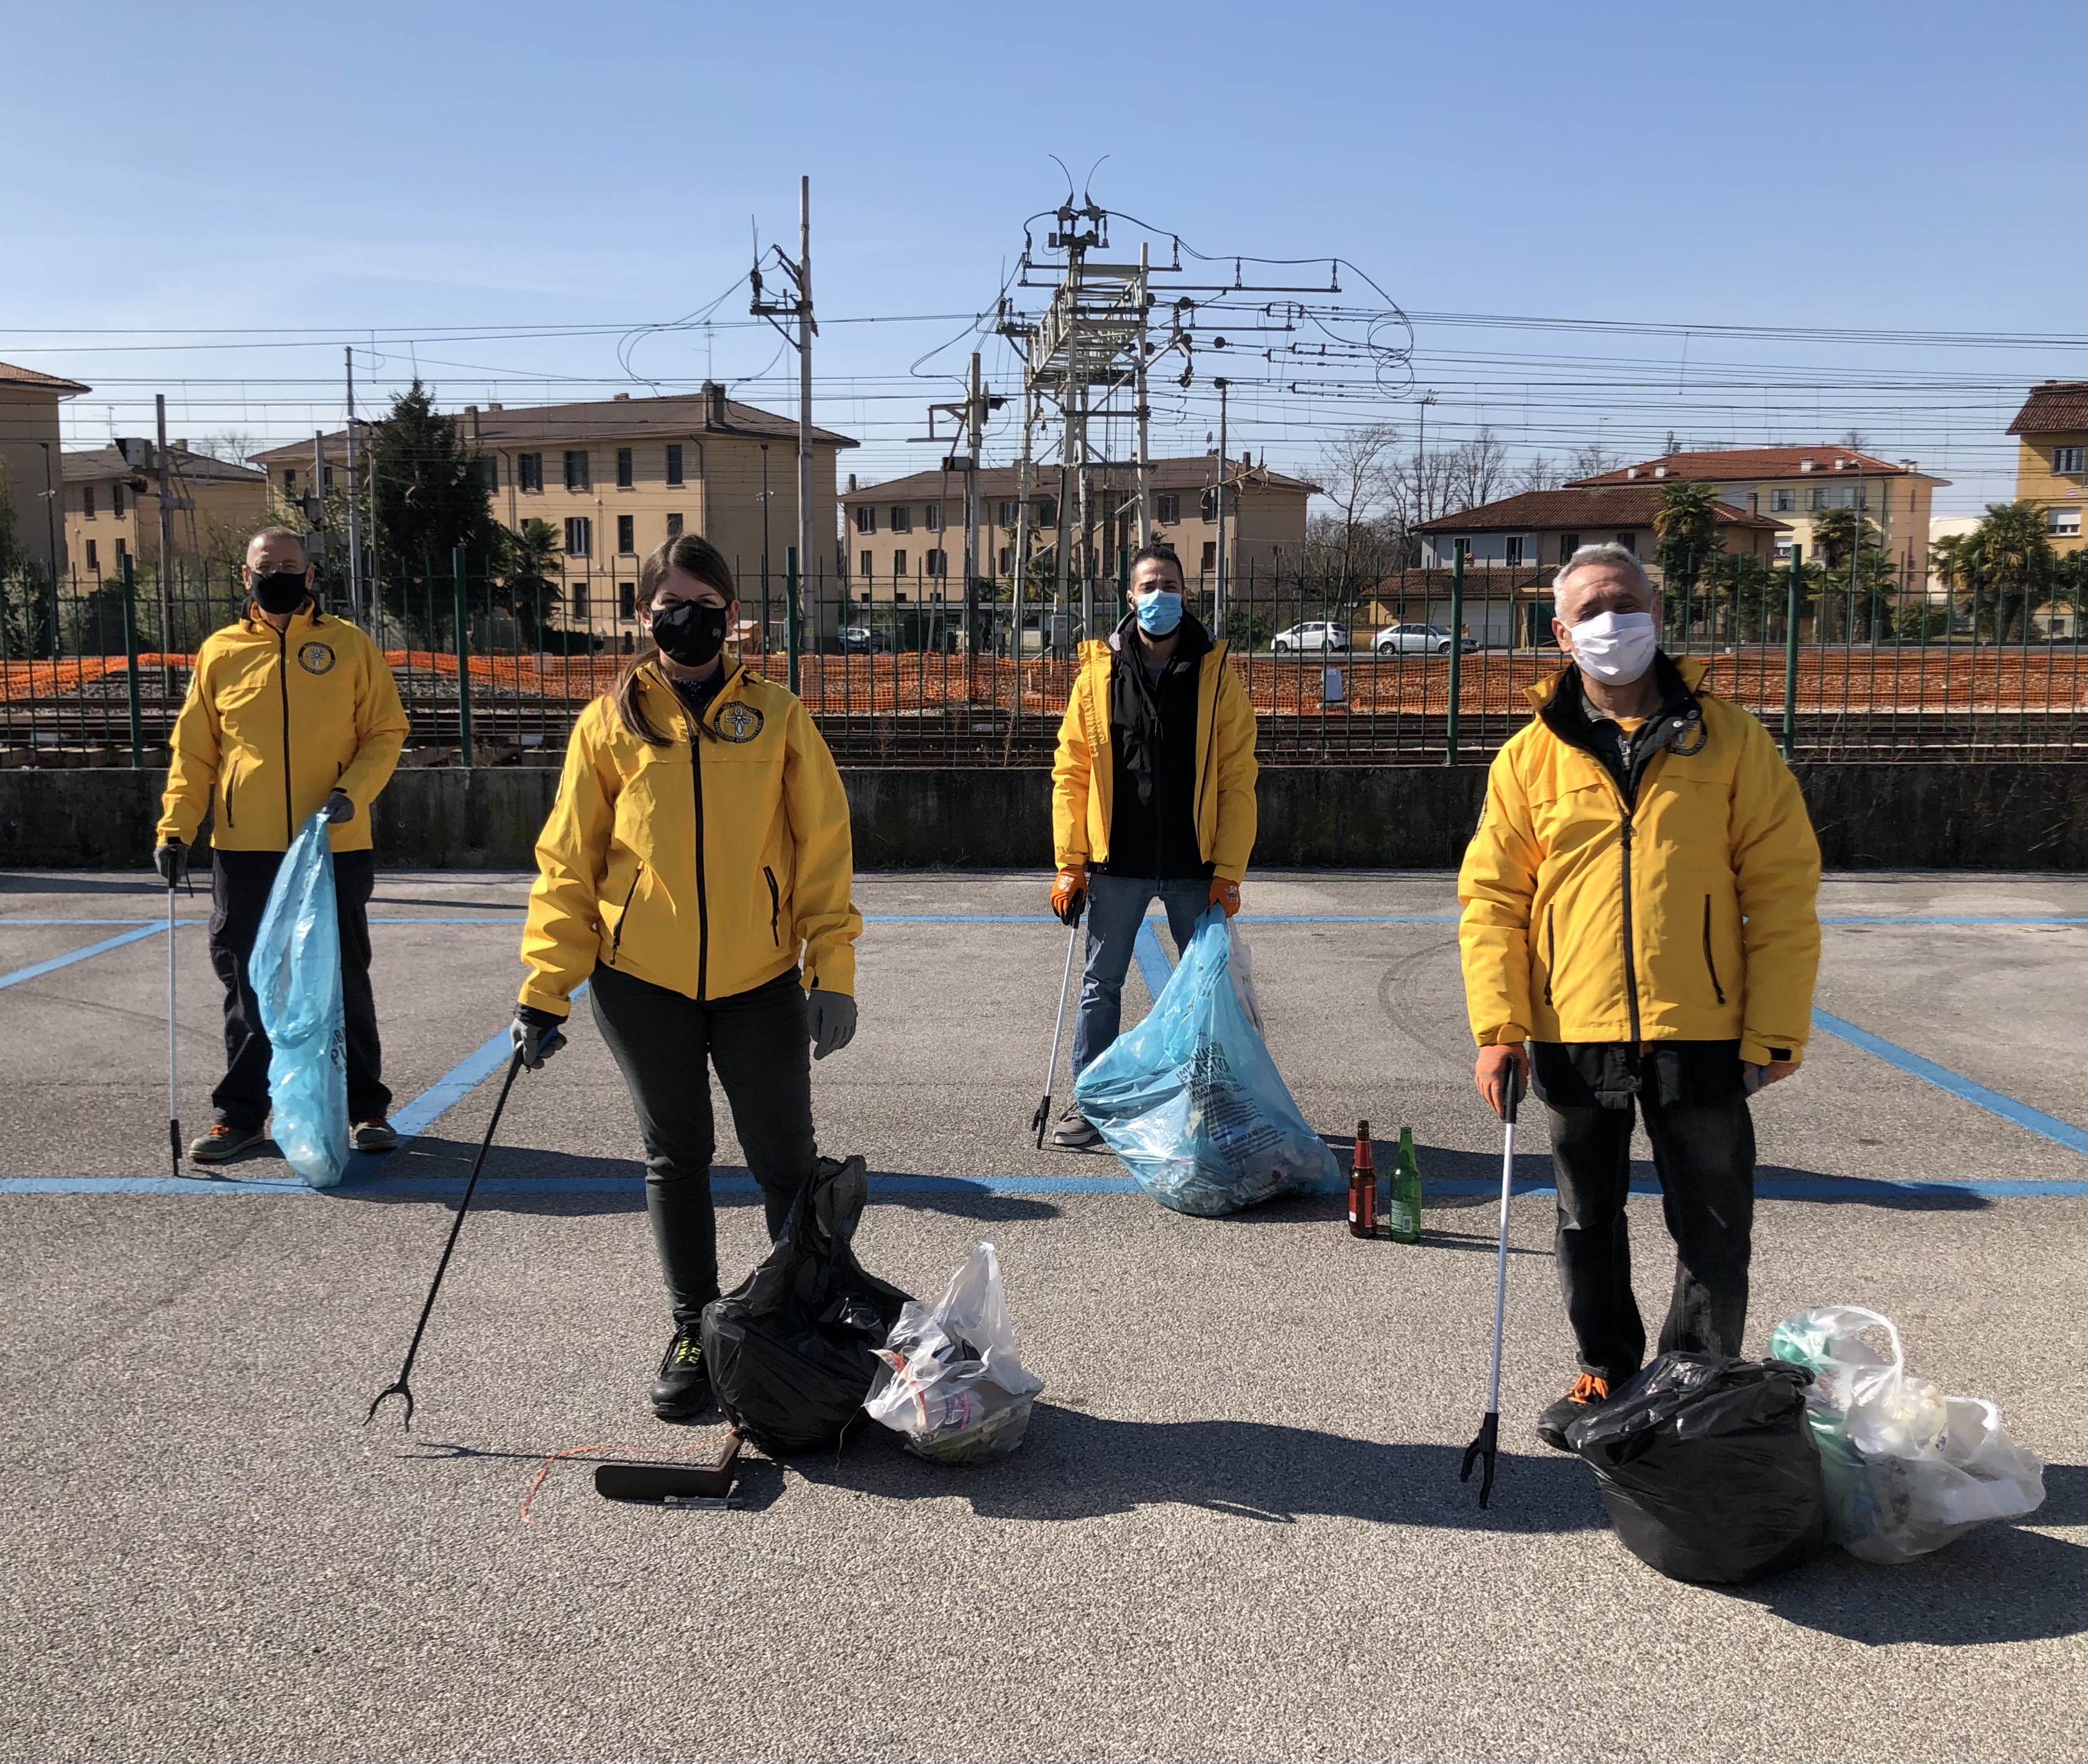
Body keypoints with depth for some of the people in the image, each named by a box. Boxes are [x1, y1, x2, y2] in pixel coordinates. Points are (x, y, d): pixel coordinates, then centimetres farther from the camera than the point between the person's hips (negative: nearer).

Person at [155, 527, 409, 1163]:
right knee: (247, 986, 7)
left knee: (346, 983, 7)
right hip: (244, 851, 1)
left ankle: (367, 1108, 19)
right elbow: (194, 752, 7)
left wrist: (353, 791, -14)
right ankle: (240, 1113, 19)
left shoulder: (350, 646, 2)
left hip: (335, 849, -1)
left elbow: (386, 731, 3)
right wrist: (175, 829, -2)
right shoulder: (220, 651, 6)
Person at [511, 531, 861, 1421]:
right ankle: (694, 1331, 27)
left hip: (759, 980, -1)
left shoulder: (775, 715, 2)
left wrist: (833, 968, -6)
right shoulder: (611, 721, 2)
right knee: (675, 1158, 13)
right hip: (641, 980, 1)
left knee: (787, 1162, 4)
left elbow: (822, 846, 1)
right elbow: (567, 863, 3)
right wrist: (544, 989, -2)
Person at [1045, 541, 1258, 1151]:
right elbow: (1071, 773, 1)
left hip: (1194, 867, -1)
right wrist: (1070, 864, -4)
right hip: (1116, 865, 1)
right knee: (1101, 986, 9)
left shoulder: (1217, 673, -2)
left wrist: (1228, 872, -9)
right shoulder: (1099, 671, 1)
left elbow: (1236, 781, -4)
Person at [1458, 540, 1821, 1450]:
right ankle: (1607, 1375, 34)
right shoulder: (1531, 756, 3)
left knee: (1714, 1235, 7)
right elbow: (1490, 896, 2)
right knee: (1588, 1225, 15)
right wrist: (1498, 1025, -7)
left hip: (1700, 1035, -1)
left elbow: (1784, 888, -1)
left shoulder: (1730, 739, 0)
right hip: (1573, 1036, 2)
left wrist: (1777, 1027, -7)